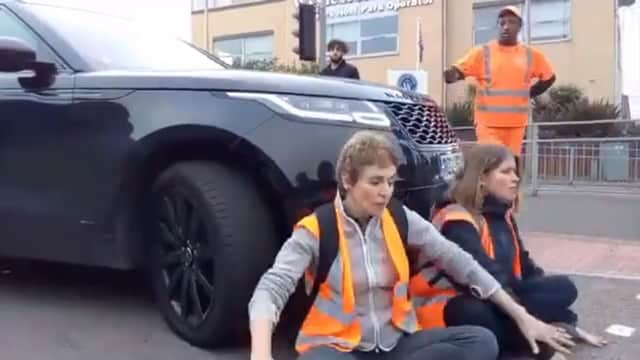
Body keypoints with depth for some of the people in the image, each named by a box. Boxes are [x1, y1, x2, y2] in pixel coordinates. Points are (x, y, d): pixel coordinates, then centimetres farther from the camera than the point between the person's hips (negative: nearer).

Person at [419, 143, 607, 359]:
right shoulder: (457, 222, -21)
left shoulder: (502, 214, 7)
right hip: (458, 312, -7)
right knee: (477, 314, -41)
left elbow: (525, 267, 12)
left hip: (500, 303, 8)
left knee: (563, 289, -4)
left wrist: (563, 322, 8)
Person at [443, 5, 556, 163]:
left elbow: (549, 77, 20)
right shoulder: (482, 52, -2)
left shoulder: (532, 55, 6)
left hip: (516, 123, 3)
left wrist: (528, 95, 10)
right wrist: (451, 75, -34)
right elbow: (457, 71, -11)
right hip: (488, 122, -3)